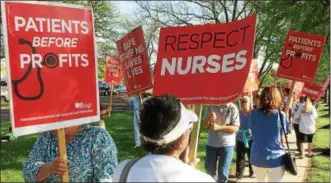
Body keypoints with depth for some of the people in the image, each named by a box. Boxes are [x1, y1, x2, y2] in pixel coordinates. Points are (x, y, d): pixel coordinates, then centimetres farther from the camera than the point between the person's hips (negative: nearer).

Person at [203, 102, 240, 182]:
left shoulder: (232, 108, -9)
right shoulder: (211, 107, 3)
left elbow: (235, 128, -12)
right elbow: (205, 125, 7)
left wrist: (218, 127, -21)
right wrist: (209, 119, -15)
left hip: (227, 144, -4)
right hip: (211, 143, 4)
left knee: (223, 173, 8)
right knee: (209, 170, 14)